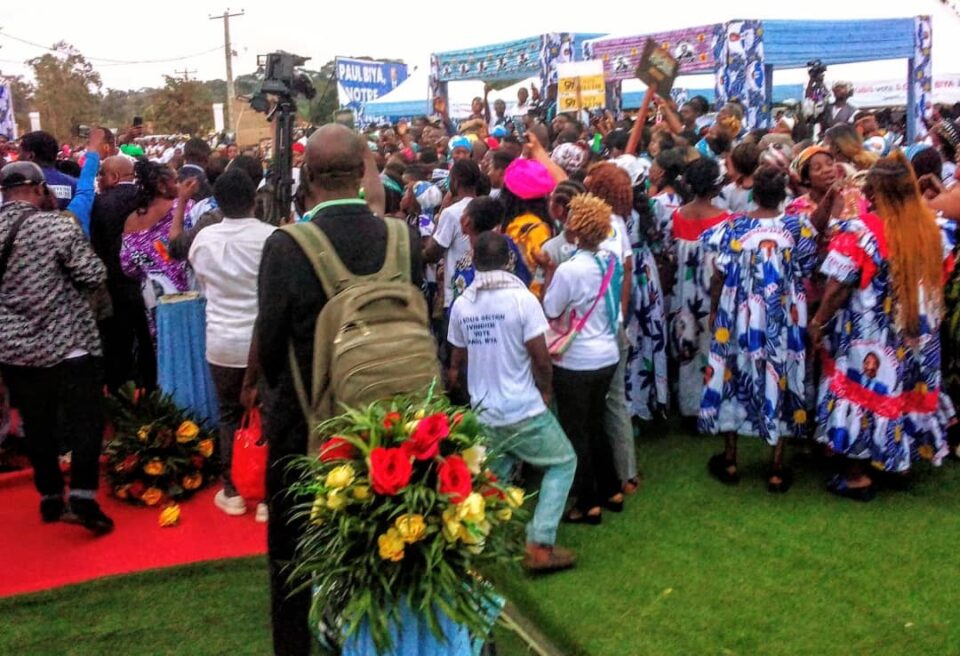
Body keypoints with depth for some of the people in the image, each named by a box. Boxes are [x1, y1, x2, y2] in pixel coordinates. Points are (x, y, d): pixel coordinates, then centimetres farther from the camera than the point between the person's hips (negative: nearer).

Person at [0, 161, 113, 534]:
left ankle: (50, 498, 24)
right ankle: (83, 498, -4)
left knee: (37, 425, 14)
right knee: (86, 419, 3)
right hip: (67, 342, -5)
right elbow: (94, 277, -10)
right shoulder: (59, 226, -13)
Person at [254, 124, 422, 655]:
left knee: (292, 551, 17)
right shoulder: (403, 240, -13)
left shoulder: (285, 247, -20)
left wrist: (281, 394, 6)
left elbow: (269, 342, -12)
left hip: (302, 420, -3)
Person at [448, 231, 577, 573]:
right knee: (563, 463, 12)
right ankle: (540, 545, 3)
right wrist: (546, 391, 6)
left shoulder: (461, 304, -1)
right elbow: (540, 358, -13)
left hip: (483, 413, 5)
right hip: (524, 410, -5)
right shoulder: (523, 298, -15)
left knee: (494, 479, 23)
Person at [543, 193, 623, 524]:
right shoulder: (611, 261, -1)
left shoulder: (569, 269, -23)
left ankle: (588, 504, 17)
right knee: (595, 426, 22)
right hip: (607, 356, 7)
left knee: (576, 433, 8)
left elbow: (549, 312, -12)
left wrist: (548, 271, -3)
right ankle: (611, 490, 32)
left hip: (576, 363, -7)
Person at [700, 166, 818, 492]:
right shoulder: (799, 227, -8)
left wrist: (714, 310, 10)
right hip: (784, 321, 0)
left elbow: (720, 275, -3)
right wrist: (800, 312, 13)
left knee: (735, 376, 13)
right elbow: (807, 275, -4)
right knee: (780, 379, 9)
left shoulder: (733, 227, -9)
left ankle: (729, 461, 22)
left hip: (739, 318, 0)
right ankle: (776, 468, 14)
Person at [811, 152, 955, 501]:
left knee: (865, 393, 6)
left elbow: (839, 287, -17)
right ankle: (902, 458, 35)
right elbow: (940, 279, 10)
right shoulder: (934, 230, -1)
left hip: (869, 337, -5)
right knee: (906, 390, 20)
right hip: (918, 336, 5)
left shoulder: (860, 231, -18)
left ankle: (857, 475, 14)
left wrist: (818, 321, -4)